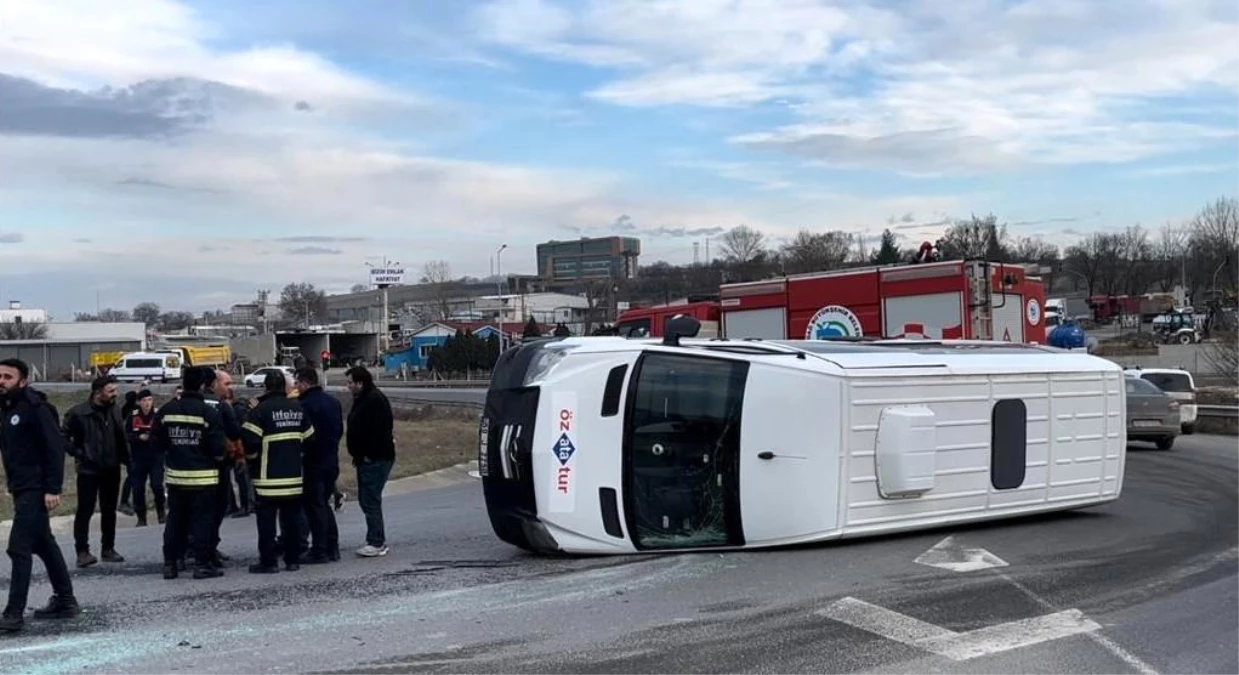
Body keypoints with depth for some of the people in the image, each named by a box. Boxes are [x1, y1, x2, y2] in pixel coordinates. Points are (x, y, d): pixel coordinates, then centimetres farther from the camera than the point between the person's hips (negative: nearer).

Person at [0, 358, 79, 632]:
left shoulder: (35, 407, -14)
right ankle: (64, 601, 24)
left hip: (36, 490, -9)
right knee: (44, 545, 14)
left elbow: (55, 448, -18)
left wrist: (53, 489, -22)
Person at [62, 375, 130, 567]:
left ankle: (108, 549, 21)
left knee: (109, 511, 12)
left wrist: (126, 458, 1)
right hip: (88, 470, -5)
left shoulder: (115, 410, 4)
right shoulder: (78, 413, -11)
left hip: (111, 469, 5)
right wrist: (77, 454, -10)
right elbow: (64, 437, -6)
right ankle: (82, 551, 3)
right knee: (85, 511, -3)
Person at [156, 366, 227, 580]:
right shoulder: (209, 412, -13)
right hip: (203, 476, -5)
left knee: (175, 520, 13)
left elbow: (158, 444, 4)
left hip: (175, 475, 5)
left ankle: (170, 564, 16)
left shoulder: (166, 411, 2)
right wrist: (219, 456, 8)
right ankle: (202, 564, 2)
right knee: (202, 520, 1)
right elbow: (218, 449, -13)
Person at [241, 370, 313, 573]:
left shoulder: (261, 410, -10)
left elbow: (249, 441, -15)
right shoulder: (298, 408, 7)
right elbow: (309, 440, 10)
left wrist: (251, 457, 5)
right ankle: (293, 559, 15)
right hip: (294, 475, 5)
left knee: (267, 519, 1)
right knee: (291, 518, 12)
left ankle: (268, 561, 1)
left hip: (268, 476, -5)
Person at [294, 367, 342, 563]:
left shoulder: (304, 405, -17)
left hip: (313, 463, -8)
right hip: (332, 461, 8)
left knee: (315, 507, -1)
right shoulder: (333, 401, 10)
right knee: (325, 505, 17)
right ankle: (332, 548, 18)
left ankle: (320, 551, 0)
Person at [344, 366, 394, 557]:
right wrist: (358, 455, 15)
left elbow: (379, 432, -23)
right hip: (366, 459, 11)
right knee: (366, 499, 14)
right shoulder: (362, 399, 16)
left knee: (370, 500, -8)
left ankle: (376, 543, -3)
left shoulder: (375, 400, -17)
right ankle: (379, 540, 21)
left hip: (376, 460, -11)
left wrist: (367, 455, -21)